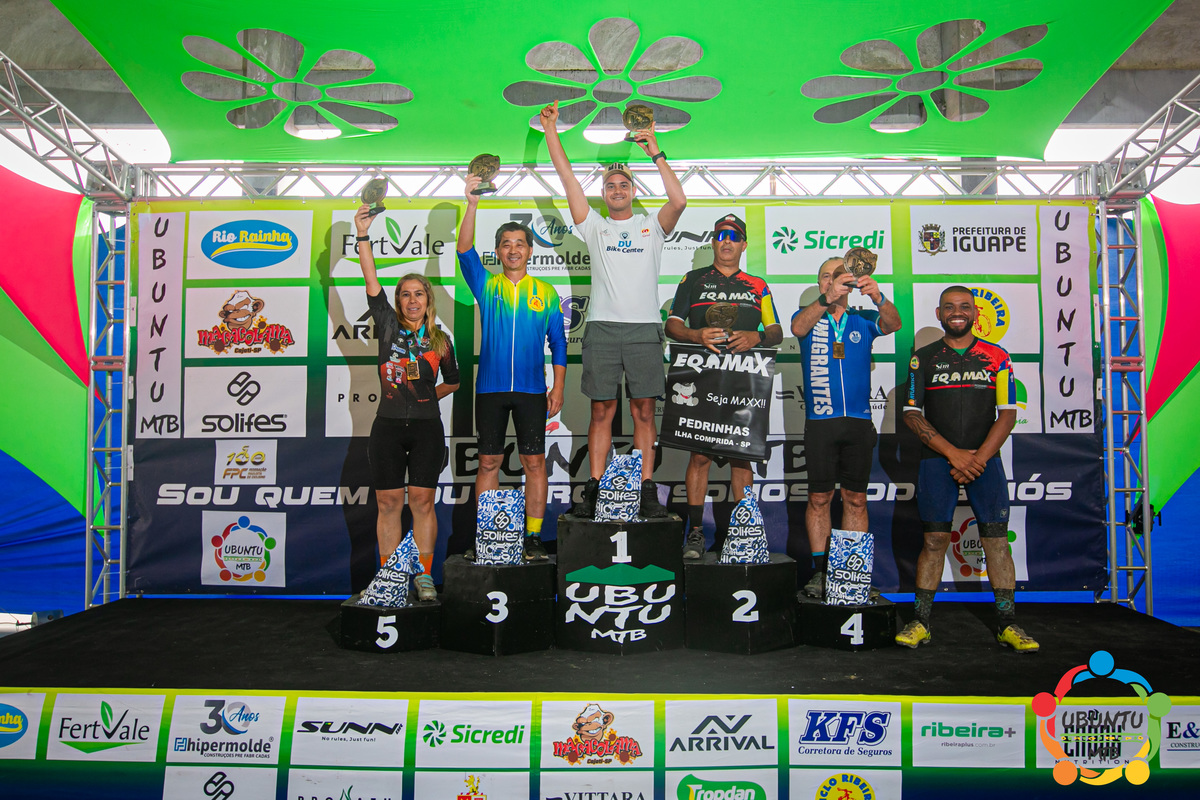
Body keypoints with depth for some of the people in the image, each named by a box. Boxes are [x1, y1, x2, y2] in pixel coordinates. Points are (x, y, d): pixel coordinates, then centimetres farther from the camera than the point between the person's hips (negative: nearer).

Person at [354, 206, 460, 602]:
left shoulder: (440, 339, 8)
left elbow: (452, 382, 21)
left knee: (422, 501, -1)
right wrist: (363, 235, -10)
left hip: (426, 428, 0)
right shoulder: (389, 326, 6)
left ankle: (424, 577, 8)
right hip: (388, 426, 0)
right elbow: (370, 279, -3)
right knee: (388, 502, 3)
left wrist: (426, 398, 11)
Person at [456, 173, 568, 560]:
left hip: (531, 388, 0)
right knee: (489, 461, 5)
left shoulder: (545, 292, 8)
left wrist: (558, 387, 2)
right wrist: (472, 204, -18)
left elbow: (558, 342, 9)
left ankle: (533, 537, 8)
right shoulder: (486, 286, 8)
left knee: (534, 462, 0)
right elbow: (464, 250, -8)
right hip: (490, 387, 0)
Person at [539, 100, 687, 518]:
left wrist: (657, 154, -9)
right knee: (602, 410, 1)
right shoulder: (594, 226, 15)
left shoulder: (651, 226, 13)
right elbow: (567, 178, 9)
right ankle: (593, 489, 6)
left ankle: (647, 491, 4)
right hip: (602, 327, 1)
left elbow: (679, 202, -7)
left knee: (643, 410, 0)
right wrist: (551, 129, 4)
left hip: (644, 329, -1)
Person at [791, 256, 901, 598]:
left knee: (856, 499, 5)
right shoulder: (809, 316, 6)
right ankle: (820, 570, 10)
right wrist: (827, 298, -34)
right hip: (820, 421, -1)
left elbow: (893, 324, -10)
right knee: (819, 498, 1)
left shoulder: (863, 320, 9)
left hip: (859, 421, 2)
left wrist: (878, 297, -32)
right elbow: (798, 327, -17)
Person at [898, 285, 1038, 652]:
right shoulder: (923, 358, 7)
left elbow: (1007, 414, 3)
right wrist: (953, 453, -9)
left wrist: (978, 458, -10)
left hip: (985, 459, 1)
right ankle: (921, 622, 5)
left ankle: (1007, 624, 6)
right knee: (934, 539, -2)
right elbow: (912, 414, 1)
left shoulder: (997, 358, 8)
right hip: (937, 460, 0)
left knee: (996, 539, -2)